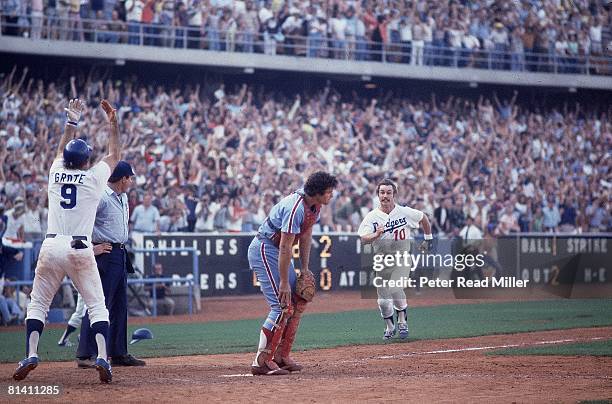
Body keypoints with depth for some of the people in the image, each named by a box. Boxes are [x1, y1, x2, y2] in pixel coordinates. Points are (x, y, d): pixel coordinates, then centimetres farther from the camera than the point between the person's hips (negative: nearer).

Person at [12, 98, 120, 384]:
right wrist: (113, 121, 28)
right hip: (81, 249, -2)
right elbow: (114, 154, 19)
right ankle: (102, 357, -14)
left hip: (51, 246, 2)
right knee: (97, 306, 2)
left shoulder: (55, 174, 10)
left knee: (38, 304, 9)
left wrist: (72, 121, 42)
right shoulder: (94, 178, 3)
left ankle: (31, 355, -6)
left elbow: (62, 150, 31)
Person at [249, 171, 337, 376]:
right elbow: (285, 247, -28)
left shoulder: (314, 205, 1)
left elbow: (305, 236, 13)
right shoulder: (296, 208, -29)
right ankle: (261, 361, -16)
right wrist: (284, 282, -26)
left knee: (298, 302, 11)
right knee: (283, 306, -17)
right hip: (264, 250, -10)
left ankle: (281, 357, 16)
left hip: (278, 252, 10)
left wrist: (305, 268, 11)